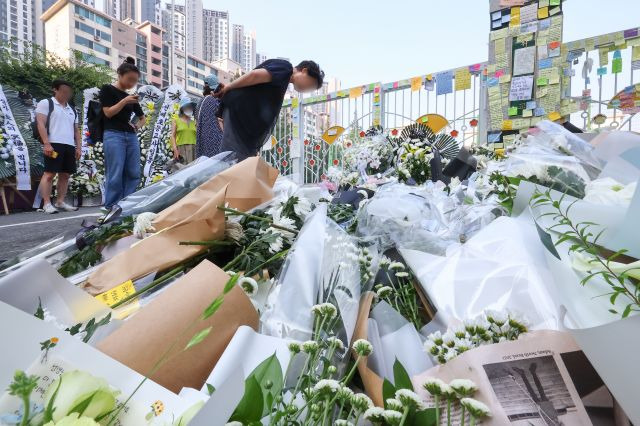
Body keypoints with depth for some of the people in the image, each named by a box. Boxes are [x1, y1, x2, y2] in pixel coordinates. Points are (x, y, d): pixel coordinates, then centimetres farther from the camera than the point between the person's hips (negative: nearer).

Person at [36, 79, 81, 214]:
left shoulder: (72, 110, 25)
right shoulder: (46, 103, 6)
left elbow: (76, 130, 25)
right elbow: (40, 123, -5)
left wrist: (79, 147, 13)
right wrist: (46, 143, -16)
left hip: (70, 146, 7)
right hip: (54, 144, -6)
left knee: (65, 174, 5)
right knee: (49, 173, -9)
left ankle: (60, 202, 11)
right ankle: (47, 204, -7)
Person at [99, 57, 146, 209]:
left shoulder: (131, 96, 19)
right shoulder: (107, 89, 5)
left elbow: (142, 117, 27)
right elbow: (108, 113, -5)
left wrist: (137, 125, 7)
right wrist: (124, 101, -14)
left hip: (131, 136, 6)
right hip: (113, 135, -6)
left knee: (133, 174, 0)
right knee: (115, 175, -10)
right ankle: (111, 208, -4)